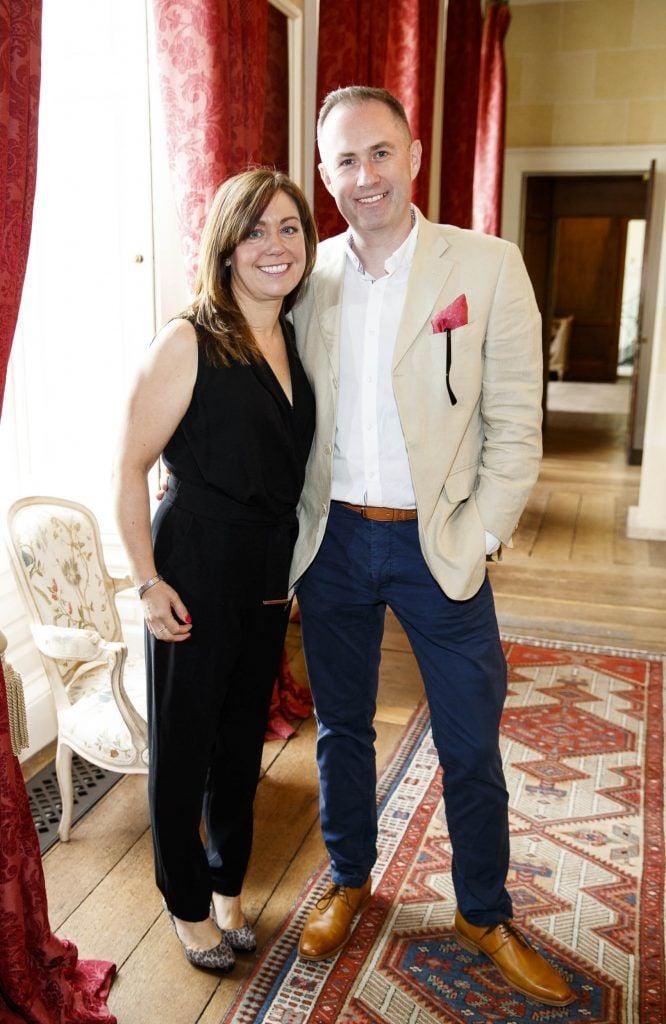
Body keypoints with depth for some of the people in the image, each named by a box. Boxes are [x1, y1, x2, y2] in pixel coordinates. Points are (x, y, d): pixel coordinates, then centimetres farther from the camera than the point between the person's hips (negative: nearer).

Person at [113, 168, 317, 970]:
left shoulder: (294, 343, 6)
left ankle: (227, 886, 42)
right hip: (195, 575, -6)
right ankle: (188, 903, 34)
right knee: (182, 745, 10)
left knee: (243, 738, 20)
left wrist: (292, 568, 14)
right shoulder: (187, 343, -15)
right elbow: (129, 466, -14)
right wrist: (148, 582, -15)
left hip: (269, 578, 7)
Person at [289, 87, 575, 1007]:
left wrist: (475, 543, -11)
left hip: (438, 543, -2)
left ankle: (486, 915, 34)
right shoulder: (308, 276, 2)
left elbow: (515, 428, -6)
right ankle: (349, 881, 42)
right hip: (333, 540, 3)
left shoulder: (488, 266, -6)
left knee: (472, 748, 9)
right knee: (341, 726, 18)